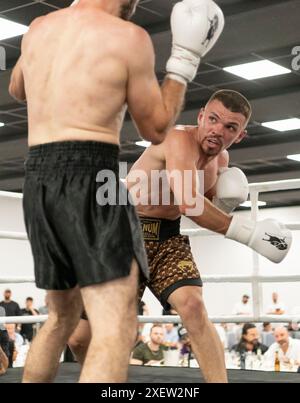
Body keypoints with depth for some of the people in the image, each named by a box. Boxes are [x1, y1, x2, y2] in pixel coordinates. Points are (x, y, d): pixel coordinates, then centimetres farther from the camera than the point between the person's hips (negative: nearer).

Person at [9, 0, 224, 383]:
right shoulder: (129, 38, -4)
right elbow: (156, 130, 3)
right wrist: (184, 59, 11)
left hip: (39, 186, 8)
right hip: (90, 183, -7)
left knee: (63, 316, 24)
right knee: (116, 331, -15)